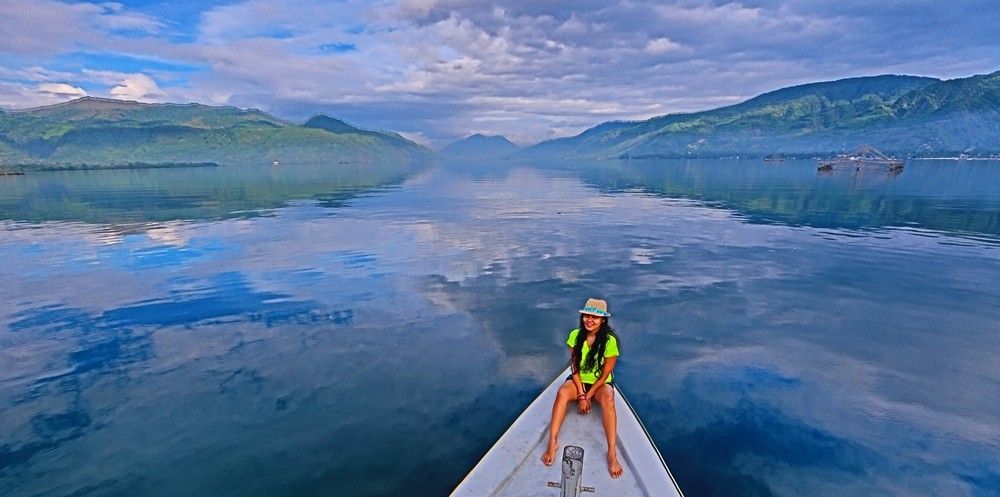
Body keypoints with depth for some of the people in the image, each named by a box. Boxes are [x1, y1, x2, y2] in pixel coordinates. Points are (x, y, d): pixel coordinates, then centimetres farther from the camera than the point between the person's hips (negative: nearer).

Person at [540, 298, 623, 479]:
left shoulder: (610, 341, -17)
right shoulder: (576, 335, -9)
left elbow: (604, 375, -13)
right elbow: (574, 368, -7)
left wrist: (587, 397, -15)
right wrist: (581, 395, -15)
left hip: (601, 383, -2)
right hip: (578, 380, 2)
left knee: (608, 399, -35)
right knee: (562, 392, -31)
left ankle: (612, 453, -35)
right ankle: (552, 442, -31)